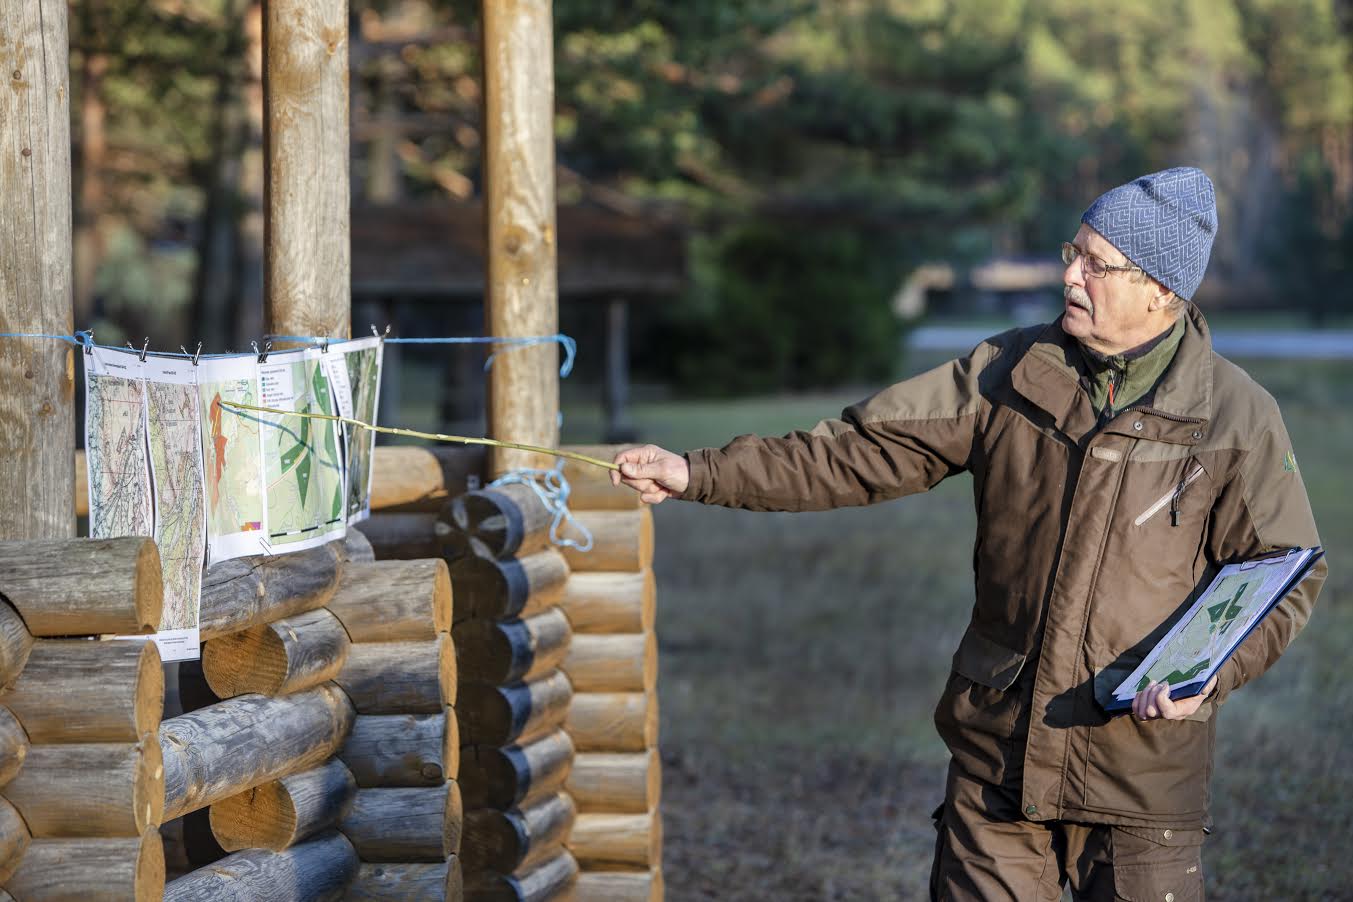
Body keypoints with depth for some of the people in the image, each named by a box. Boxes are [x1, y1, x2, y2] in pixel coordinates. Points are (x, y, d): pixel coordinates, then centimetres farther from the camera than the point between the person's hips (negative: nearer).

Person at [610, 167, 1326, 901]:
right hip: (997, 754, 3)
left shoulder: (1238, 418, -4)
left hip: (1141, 772, -3)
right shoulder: (1008, 374, 4)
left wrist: (1210, 673, -19)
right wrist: (699, 474, -2)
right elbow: (858, 455, 4)